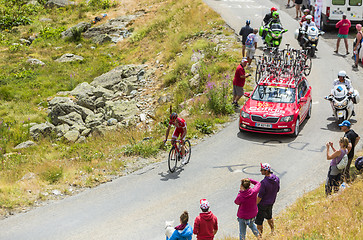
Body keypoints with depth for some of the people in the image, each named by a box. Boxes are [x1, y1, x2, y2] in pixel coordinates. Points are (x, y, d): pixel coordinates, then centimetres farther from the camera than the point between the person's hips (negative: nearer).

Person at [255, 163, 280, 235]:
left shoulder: (264, 182, -32)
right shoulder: (276, 178, -10)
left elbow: (260, 196, -25)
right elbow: (277, 190, 5)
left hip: (263, 204, -8)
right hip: (271, 202, 8)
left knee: (259, 221, 7)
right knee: (269, 217, 30)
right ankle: (273, 231, 46)